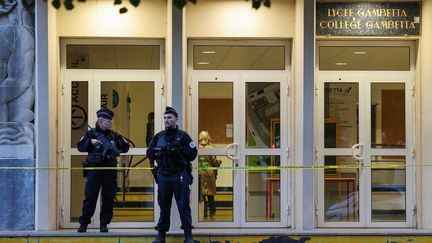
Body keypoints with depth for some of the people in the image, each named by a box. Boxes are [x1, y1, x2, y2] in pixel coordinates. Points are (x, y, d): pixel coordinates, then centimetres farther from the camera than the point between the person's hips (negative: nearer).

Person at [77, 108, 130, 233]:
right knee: (90, 197, -1)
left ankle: (104, 224, 14)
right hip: (94, 168, -3)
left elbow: (126, 148, 6)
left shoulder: (114, 135, 9)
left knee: (109, 198, 4)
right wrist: (90, 141, -15)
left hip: (110, 170, 3)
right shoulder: (91, 133, 4)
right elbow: (80, 147, 0)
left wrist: (119, 141, -11)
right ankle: (83, 223, 7)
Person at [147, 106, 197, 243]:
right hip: (163, 176, 3)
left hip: (180, 176, -3)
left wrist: (180, 150, -18)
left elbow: (193, 154, -4)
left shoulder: (183, 136, 1)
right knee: (164, 206, 8)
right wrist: (157, 151, -11)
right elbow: (149, 153, 9)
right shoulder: (158, 136, 11)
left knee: (184, 206, -3)